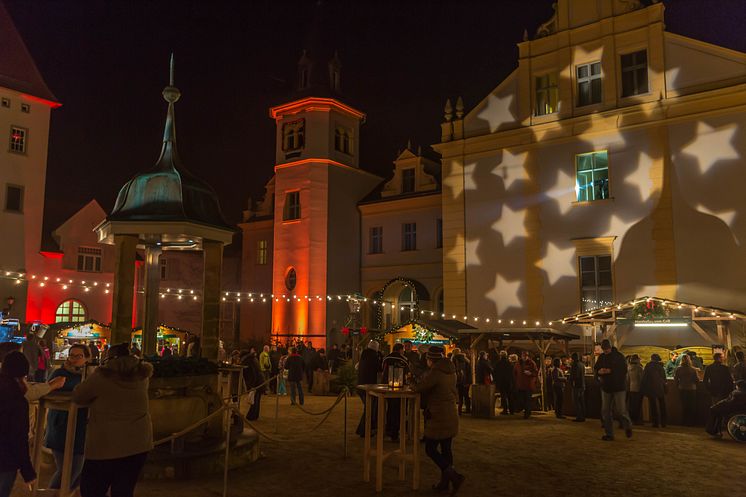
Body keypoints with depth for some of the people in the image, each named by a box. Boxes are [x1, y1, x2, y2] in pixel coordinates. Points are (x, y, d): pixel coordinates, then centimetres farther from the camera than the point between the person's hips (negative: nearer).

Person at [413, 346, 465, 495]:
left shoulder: (435, 373, -19)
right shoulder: (451, 372, 10)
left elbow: (419, 388, -16)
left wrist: (419, 382, 8)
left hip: (439, 417, -9)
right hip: (451, 415, 9)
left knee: (430, 449, -1)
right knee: (446, 449, 14)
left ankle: (455, 477, -8)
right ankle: (444, 482, 21)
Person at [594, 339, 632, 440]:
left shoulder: (619, 356, -7)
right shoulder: (601, 357, 9)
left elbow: (624, 370, -15)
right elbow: (595, 368, 12)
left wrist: (610, 371, -24)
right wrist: (599, 371, -11)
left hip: (618, 387, -5)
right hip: (606, 387, 5)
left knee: (620, 410, -8)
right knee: (606, 411, 5)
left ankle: (628, 426, 22)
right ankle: (608, 434, 15)